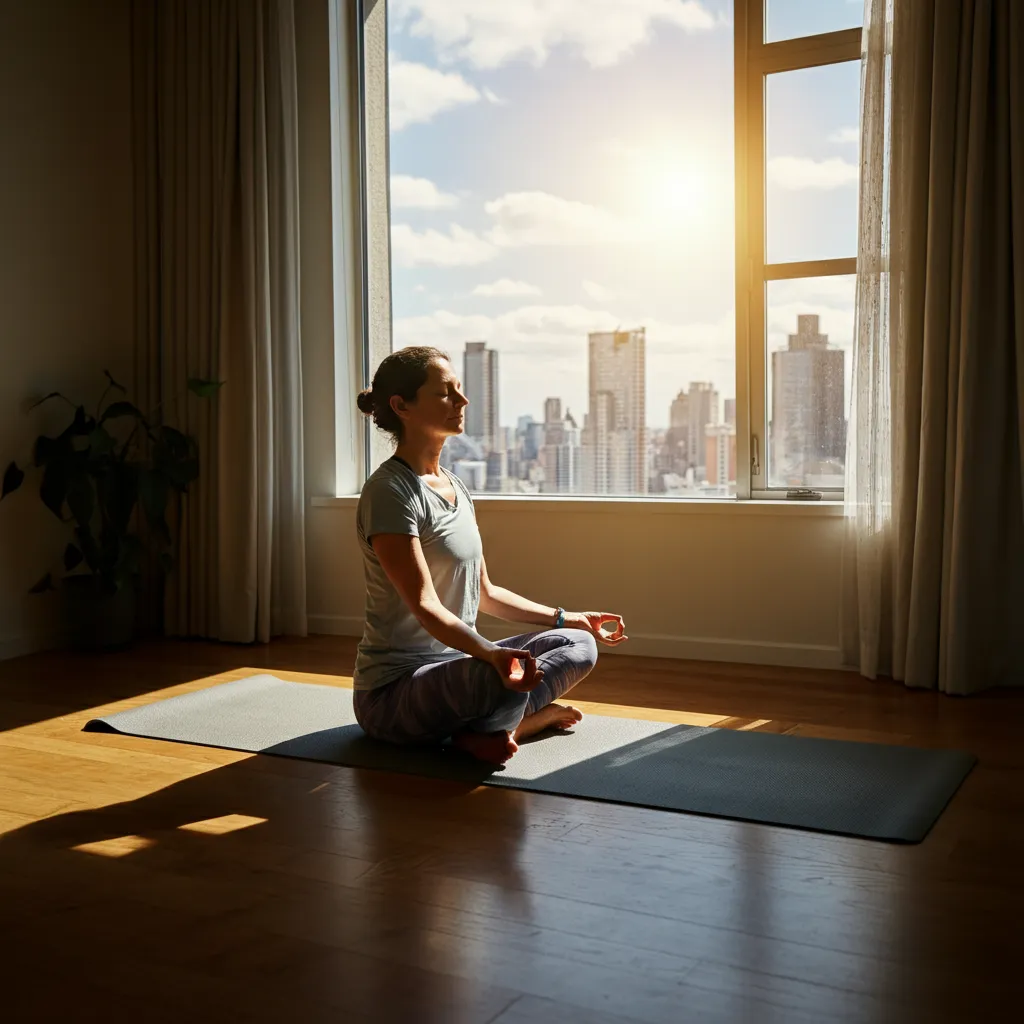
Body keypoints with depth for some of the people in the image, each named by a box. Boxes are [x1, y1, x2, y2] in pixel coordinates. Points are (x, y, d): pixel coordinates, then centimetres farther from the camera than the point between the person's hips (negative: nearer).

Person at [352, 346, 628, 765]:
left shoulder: (457, 487, 11)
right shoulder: (390, 491, -16)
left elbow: (484, 593, 17)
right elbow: (424, 605, -25)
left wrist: (566, 618, 17)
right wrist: (492, 655, -41)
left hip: (456, 660, 10)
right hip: (394, 691, -10)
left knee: (581, 644, 7)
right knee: (501, 679, -38)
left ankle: (498, 723, -9)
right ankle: (537, 713, -8)